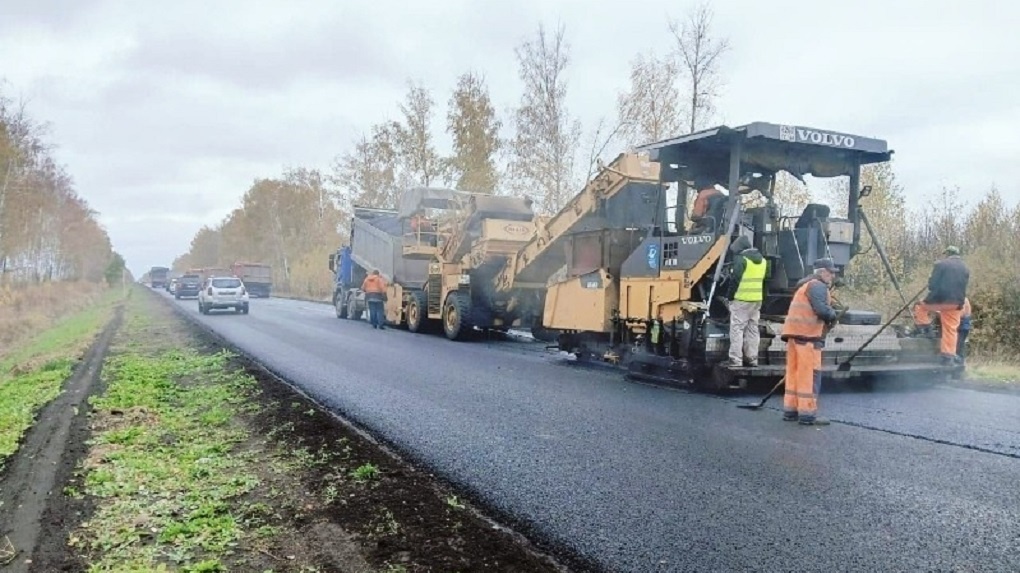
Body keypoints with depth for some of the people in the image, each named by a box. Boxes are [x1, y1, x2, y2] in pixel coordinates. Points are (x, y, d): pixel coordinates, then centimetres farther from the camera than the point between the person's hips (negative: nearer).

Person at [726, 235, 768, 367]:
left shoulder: (741, 259, -12)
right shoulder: (762, 259, 14)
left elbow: (735, 279, -14)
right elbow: (763, 279, 18)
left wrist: (730, 297, -5)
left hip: (741, 299, -7)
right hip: (757, 300, 8)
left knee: (737, 329, -4)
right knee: (753, 329, 14)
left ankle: (736, 360, -7)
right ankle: (752, 359, 19)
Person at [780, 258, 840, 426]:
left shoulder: (806, 285, 25)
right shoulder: (817, 286, -7)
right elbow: (821, 309, -19)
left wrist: (829, 313, 11)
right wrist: (833, 315, 0)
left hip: (795, 332, 10)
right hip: (807, 334, -10)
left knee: (794, 372, 11)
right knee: (810, 373, -7)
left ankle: (790, 409, 15)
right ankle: (808, 413, -6)